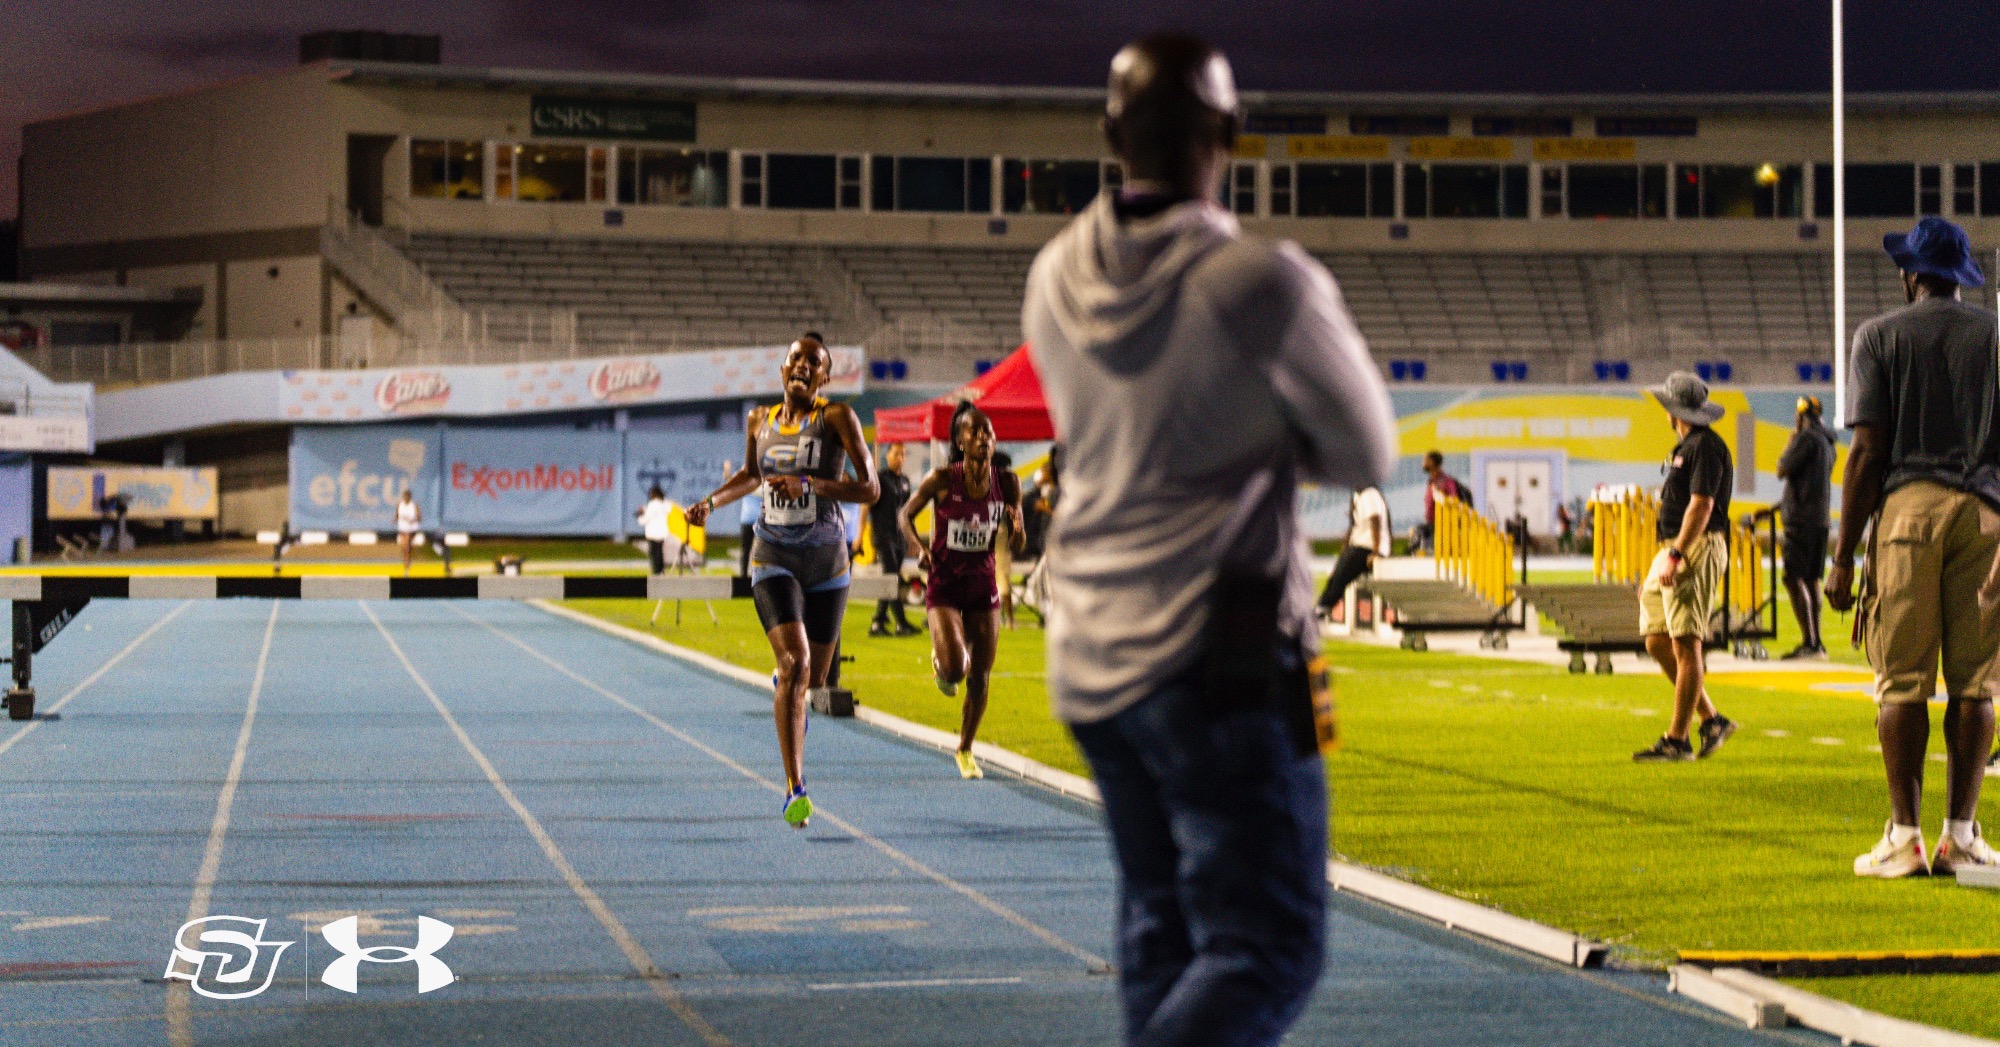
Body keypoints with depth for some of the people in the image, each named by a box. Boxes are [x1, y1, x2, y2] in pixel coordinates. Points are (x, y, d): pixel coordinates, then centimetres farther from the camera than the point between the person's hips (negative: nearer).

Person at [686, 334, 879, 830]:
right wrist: (710, 502, 11)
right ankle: (794, 788, -23)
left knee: (814, 677, 11)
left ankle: (788, 705, 52)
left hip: (826, 562, 0)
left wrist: (809, 483, -24)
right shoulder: (760, 421, 6)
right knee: (794, 662, -21)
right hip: (773, 559, 0)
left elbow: (869, 488, -14)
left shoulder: (837, 417, -6)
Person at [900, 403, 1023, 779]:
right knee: (954, 669, -20)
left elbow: (1016, 542, 5)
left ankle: (965, 750, 27)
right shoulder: (942, 480, -12)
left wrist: (1014, 526, -19)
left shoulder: (1006, 483, -4)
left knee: (979, 679, 5)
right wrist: (919, 548, -17)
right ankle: (940, 661, 19)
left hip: (983, 583, 3)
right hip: (944, 583, -3)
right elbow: (905, 515, 1)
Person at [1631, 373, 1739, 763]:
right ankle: (1711, 719, 13)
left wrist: (1675, 556, -25)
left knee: (1686, 645, -10)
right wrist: (1661, 565, 25)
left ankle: (1677, 739, -11)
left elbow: (1701, 505, -19)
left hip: (1696, 552, -10)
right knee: (1657, 641, 7)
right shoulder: (1687, 447, 21)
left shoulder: (1706, 446, -10)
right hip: (1673, 553, 10)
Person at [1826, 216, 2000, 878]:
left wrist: (1842, 558, -1)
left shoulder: (1880, 337, 5)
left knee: (1903, 681, -1)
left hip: (1906, 507, -2)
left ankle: (1904, 836, -5)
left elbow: (1868, 451, -2)